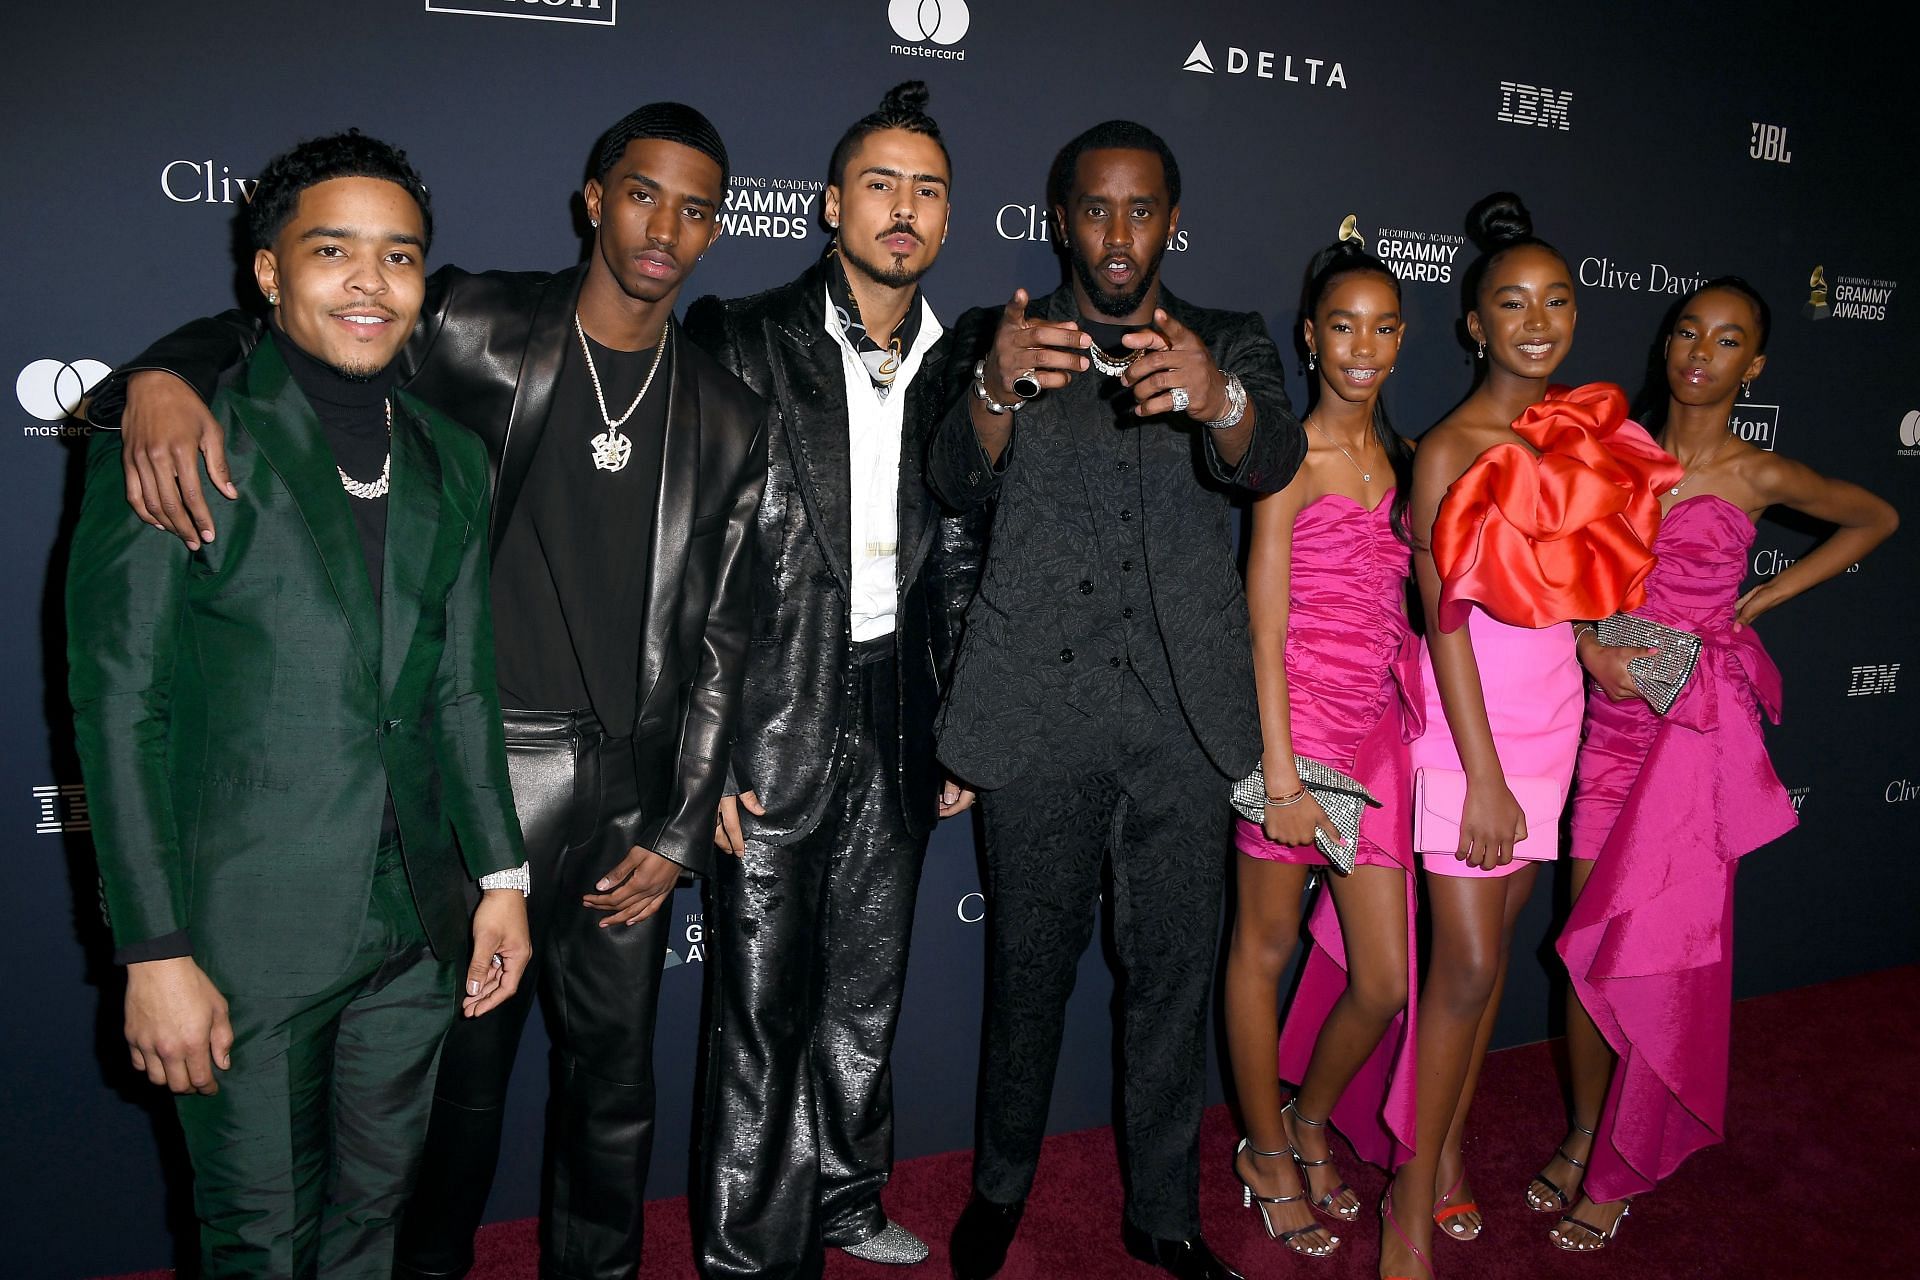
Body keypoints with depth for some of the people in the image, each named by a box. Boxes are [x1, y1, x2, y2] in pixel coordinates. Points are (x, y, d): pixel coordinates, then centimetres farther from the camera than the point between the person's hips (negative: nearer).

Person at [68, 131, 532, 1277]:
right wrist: (156, 952, -12)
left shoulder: (454, 461, 9)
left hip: (418, 927, 5)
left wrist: (500, 874, 10)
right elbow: (121, 709, -9)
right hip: (250, 936, -4)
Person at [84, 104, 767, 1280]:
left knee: (615, 1073, 15)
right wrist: (164, 376, -25)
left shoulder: (729, 420, 6)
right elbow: (267, 333, 0)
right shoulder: (479, 332, -2)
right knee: (464, 1063, 11)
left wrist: (681, 833, 3)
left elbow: (721, 639, 5)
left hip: (632, 795, 3)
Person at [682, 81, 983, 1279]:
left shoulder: (954, 369, 8)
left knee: (869, 988, 17)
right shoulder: (748, 342, -6)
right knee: (768, 1003, 3)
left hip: (897, 721, 5)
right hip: (776, 721, -4)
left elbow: (957, 567, 11)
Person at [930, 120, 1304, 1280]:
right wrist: (995, 389, -32)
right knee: (1030, 964, 10)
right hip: (1043, 711, -1)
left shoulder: (1231, 345, 10)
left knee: (1177, 969, 10)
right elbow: (961, 482, -10)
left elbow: (1274, 461, -11)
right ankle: (1003, 1187, 33)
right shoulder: (1003, 339, 7)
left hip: (1187, 709, 1)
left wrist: (1218, 397, -34)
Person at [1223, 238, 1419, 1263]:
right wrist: (1281, 774, -14)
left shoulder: (1396, 457, 12)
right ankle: (1267, 1151, 32)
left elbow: (1397, 599, 15)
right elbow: (1265, 626, -11)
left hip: (1377, 732, 6)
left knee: (1385, 979, 8)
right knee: (1265, 947, 11)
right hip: (1296, 724, -6)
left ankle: (1312, 1119, 36)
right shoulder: (1292, 456, -8)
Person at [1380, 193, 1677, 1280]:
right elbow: (1446, 619, -15)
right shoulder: (1449, 449, -12)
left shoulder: (1592, 431, 6)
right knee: (1469, 964, -5)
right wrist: (1484, 777, -17)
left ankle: (1452, 1142, 29)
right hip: (1469, 714, -6)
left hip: (1552, 709, 6)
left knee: (1495, 941, 13)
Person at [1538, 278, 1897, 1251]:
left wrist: (1763, 599, 7)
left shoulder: (1758, 475, -3)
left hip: (1697, 728, -3)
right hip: (1613, 720, 3)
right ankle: (1582, 1137, 26)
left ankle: (1619, 1170, 17)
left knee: (1657, 948, 1)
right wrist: (1593, 649, -13)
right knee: (1590, 941, 9)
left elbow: (1876, 520, 14)